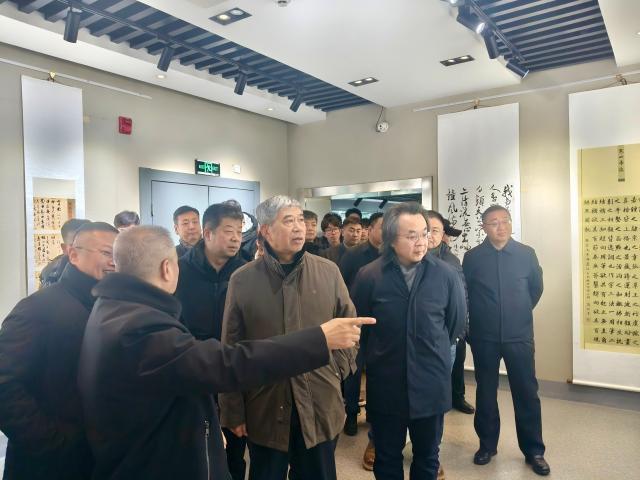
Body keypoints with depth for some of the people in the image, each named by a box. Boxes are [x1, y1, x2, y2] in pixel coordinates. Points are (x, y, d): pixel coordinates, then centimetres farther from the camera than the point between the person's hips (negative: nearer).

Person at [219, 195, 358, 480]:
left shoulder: (328, 272, -2)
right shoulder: (242, 280, -4)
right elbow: (231, 350, -1)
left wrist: (338, 370, 1)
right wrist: (233, 410, 1)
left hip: (320, 405, 1)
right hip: (265, 408, -1)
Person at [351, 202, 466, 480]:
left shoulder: (445, 275, -8)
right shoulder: (369, 276, -11)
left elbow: (457, 321, 7)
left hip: (430, 384, 1)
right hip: (386, 385, -1)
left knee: (427, 458, 19)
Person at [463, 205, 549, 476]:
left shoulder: (526, 254, -2)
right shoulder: (472, 257, -5)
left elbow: (536, 288, 12)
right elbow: (464, 293, 4)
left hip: (519, 335, 1)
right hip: (484, 337, 0)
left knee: (526, 392, 7)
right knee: (485, 392, 11)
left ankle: (533, 450, 23)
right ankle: (487, 444, 28)